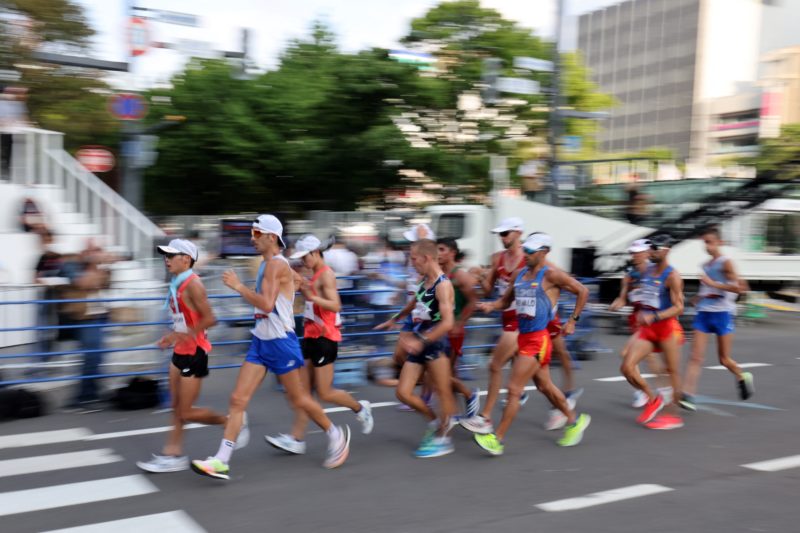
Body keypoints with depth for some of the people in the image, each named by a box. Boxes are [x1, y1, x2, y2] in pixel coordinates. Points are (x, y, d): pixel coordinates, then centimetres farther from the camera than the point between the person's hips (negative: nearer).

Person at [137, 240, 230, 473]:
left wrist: (184, 335, -25)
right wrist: (172, 336, 11)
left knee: (186, 412, -1)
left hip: (194, 352, -9)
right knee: (177, 408, 10)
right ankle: (173, 454, 17)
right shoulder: (176, 283, 9)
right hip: (180, 351, 9)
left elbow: (209, 319, -23)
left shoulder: (192, 284, -19)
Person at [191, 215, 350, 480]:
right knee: (238, 399, -1)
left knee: (298, 398, 6)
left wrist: (238, 286, -22)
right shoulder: (268, 264, 12)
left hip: (280, 342, -9)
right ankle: (221, 461, -1)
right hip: (261, 341, 9)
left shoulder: (276, 264, -17)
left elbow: (266, 304, -28)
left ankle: (336, 434, 29)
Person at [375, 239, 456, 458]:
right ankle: (435, 422, 25)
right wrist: (394, 319, 37)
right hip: (418, 345, 9)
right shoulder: (424, 281, 8)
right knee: (403, 393, 6)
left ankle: (442, 439, 19)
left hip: (435, 344, -9)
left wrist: (421, 340, -31)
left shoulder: (443, 285, -17)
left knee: (443, 393, 5)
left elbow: (447, 323, -26)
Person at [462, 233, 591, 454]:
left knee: (514, 389, -8)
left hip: (538, 340, -8)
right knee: (545, 387, 21)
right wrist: (491, 305, -5)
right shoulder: (519, 273, 9)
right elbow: (506, 299, 16)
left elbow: (582, 291, -4)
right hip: (524, 337, 8)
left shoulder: (551, 274, -11)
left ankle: (497, 440, -1)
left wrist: (573, 320, -3)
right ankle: (575, 420, 41)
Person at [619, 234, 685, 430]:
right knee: (627, 367, -4)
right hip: (646, 327, 7)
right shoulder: (647, 270, 10)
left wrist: (654, 317, -28)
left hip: (666, 327, -7)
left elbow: (678, 307, -18)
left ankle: (675, 415, 18)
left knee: (672, 371, 5)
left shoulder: (672, 276, -12)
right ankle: (654, 399, 16)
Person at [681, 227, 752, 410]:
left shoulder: (726, 263, -7)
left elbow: (738, 288, -18)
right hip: (703, 313, 5)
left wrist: (712, 283, -18)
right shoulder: (705, 266, 13)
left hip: (722, 313, -5)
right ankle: (687, 396, -13)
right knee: (696, 357, -7)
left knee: (724, 359, 7)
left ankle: (742, 377, 37)